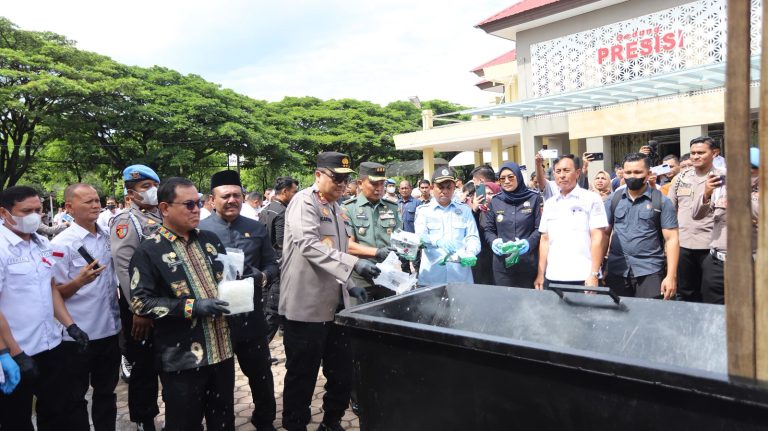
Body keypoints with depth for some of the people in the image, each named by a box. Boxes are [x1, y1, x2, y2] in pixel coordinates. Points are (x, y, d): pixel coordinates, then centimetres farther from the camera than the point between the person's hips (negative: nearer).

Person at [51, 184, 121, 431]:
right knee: (75, 397, 12)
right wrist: (79, 281, -28)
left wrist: (119, 311, 11)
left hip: (110, 329, 5)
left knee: (106, 392, 19)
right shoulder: (61, 244, -13)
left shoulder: (107, 237, 3)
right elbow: (55, 293, -11)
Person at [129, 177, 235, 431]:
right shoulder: (148, 252, -7)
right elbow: (140, 303, -14)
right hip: (182, 358, -5)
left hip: (221, 349, 5)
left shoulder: (210, 240, 10)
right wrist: (192, 306, -21)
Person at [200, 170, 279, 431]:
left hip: (251, 315, 3)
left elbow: (272, 264, 8)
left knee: (260, 373, 15)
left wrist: (263, 277, -12)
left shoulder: (257, 229, 5)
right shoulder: (200, 230, -4)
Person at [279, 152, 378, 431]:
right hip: (307, 305, -8)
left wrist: (347, 284, 12)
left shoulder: (334, 207, 15)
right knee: (302, 375, 6)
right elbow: (309, 245, -27)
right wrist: (353, 264, -34)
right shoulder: (304, 201, -11)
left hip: (334, 303, 8)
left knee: (342, 372, 15)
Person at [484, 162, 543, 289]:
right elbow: (488, 230, 11)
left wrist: (529, 242, -19)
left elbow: (540, 228, -1)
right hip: (502, 264, 2)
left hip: (529, 263, -2)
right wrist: (494, 242, -10)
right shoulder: (494, 201, 10)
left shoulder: (534, 198, 3)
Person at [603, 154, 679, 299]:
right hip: (616, 271, 3)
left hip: (650, 271, -2)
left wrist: (671, 276, -11)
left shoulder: (662, 202, 0)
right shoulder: (613, 200, 8)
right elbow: (605, 234, 10)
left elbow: (671, 239, -3)